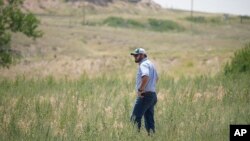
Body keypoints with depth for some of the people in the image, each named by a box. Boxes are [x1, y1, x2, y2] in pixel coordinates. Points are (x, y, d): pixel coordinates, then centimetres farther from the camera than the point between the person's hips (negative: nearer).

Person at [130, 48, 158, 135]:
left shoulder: (143, 64, -11)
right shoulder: (150, 64, 20)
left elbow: (146, 77, -31)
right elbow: (156, 78, 35)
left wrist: (140, 89, -24)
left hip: (144, 95, -10)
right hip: (152, 95, 10)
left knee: (135, 118, -11)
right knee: (149, 120, 9)